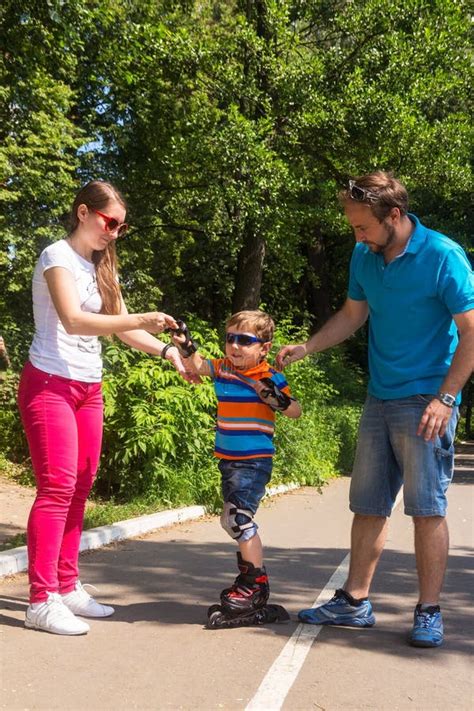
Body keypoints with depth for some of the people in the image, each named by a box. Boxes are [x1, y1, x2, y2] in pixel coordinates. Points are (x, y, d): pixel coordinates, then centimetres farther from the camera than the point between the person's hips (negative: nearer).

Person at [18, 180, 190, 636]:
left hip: (88, 388, 8)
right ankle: (41, 600, -5)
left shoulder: (100, 267, 17)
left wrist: (167, 351, -3)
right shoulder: (57, 257, -8)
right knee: (57, 486, -11)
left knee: (80, 487, 7)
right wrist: (143, 320, -30)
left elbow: (121, 327, 12)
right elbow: (73, 320, -23)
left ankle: (67, 588, 16)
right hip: (50, 383, -8)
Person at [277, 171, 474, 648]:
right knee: (368, 506, 10)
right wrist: (305, 348, 4)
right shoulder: (364, 257, 6)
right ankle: (355, 601, 20)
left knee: (427, 509, -1)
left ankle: (428, 613, 11)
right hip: (379, 399, 6)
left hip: (425, 402, -6)